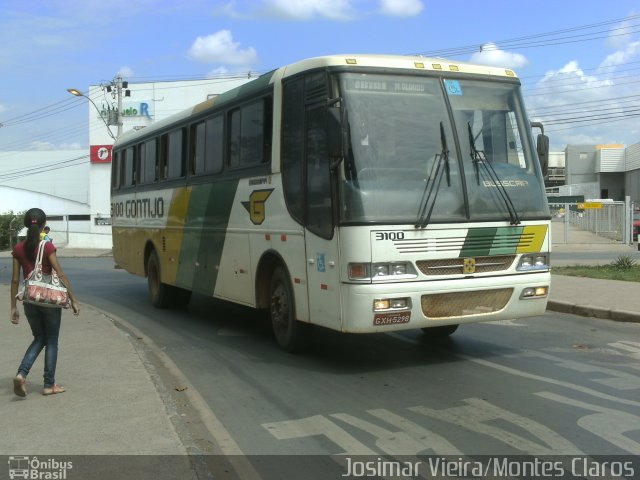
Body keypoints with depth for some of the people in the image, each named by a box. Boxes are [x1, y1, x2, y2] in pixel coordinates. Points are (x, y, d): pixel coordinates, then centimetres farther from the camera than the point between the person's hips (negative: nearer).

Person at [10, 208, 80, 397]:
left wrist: (14, 307, 9)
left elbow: (15, 280, 3)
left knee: (39, 339, 19)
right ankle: (49, 385, 13)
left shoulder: (18, 249, 1)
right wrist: (73, 300, -9)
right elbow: (61, 275, -13)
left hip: (29, 300, 4)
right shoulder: (47, 247, -12)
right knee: (51, 341, 9)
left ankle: (21, 373, -1)